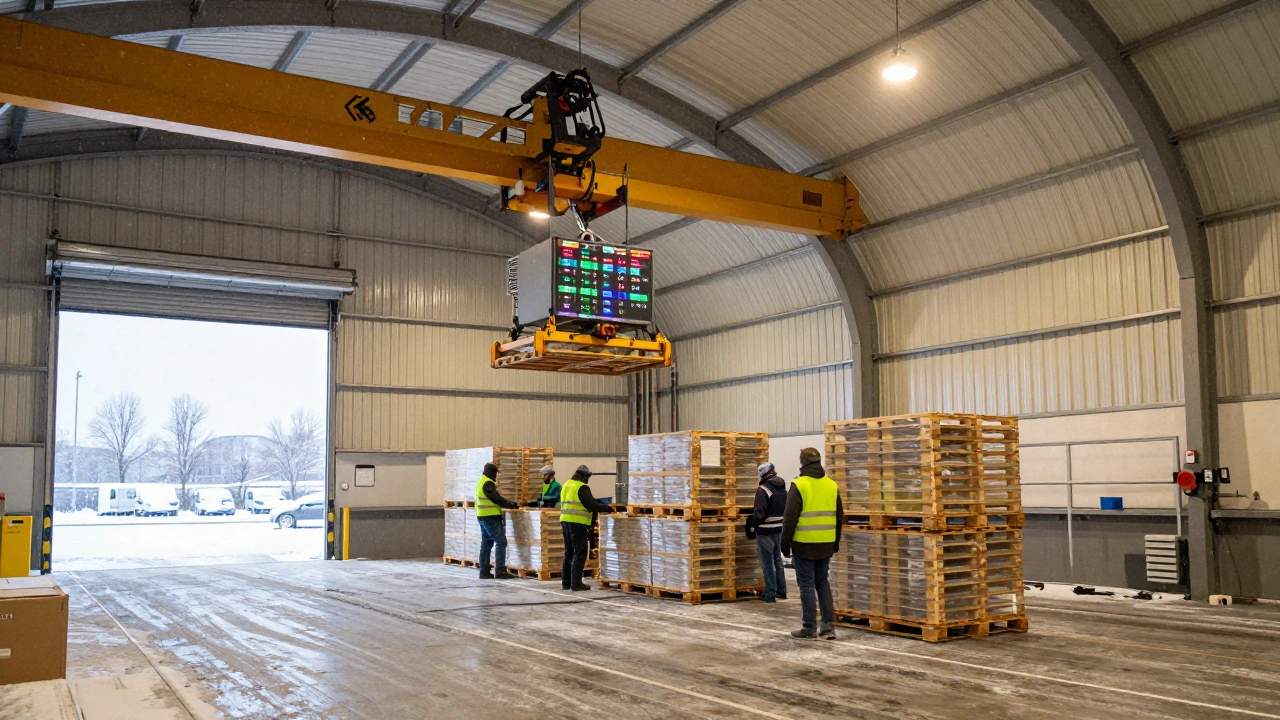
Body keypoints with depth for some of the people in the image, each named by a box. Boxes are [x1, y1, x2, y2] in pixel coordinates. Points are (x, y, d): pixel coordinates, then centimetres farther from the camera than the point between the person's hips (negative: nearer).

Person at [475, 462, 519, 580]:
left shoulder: (481, 482, 19)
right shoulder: (488, 483, -14)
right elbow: (497, 498, -15)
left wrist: (510, 504, 12)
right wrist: (511, 505, -4)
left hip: (482, 517, 10)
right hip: (490, 517, -10)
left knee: (486, 543, 12)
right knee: (501, 542, -8)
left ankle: (484, 571, 12)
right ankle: (500, 571, -11)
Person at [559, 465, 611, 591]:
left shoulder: (566, 485, 15)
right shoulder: (582, 487, -11)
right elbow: (591, 505, -15)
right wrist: (607, 508, -3)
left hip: (565, 521, 8)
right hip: (578, 523, -8)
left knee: (569, 552, 16)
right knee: (580, 553, -2)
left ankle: (566, 581, 19)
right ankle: (576, 583, -3)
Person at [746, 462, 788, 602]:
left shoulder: (763, 490, -17)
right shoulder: (783, 489, 8)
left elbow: (759, 513, -19)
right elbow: (787, 509, 12)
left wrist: (753, 527, -6)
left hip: (765, 531, -7)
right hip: (779, 530, 7)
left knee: (767, 563, -1)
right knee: (778, 560, 17)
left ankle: (770, 595, 2)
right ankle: (781, 592, 22)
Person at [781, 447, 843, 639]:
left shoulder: (799, 485, -11)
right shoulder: (832, 485, 6)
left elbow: (790, 518, -12)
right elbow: (839, 517, 13)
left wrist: (785, 543, -4)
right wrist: (836, 542, 22)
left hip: (804, 545, -5)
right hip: (826, 545, 5)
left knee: (807, 585, 3)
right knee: (822, 583, 16)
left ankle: (809, 628, 8)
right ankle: (828, 625, 12)